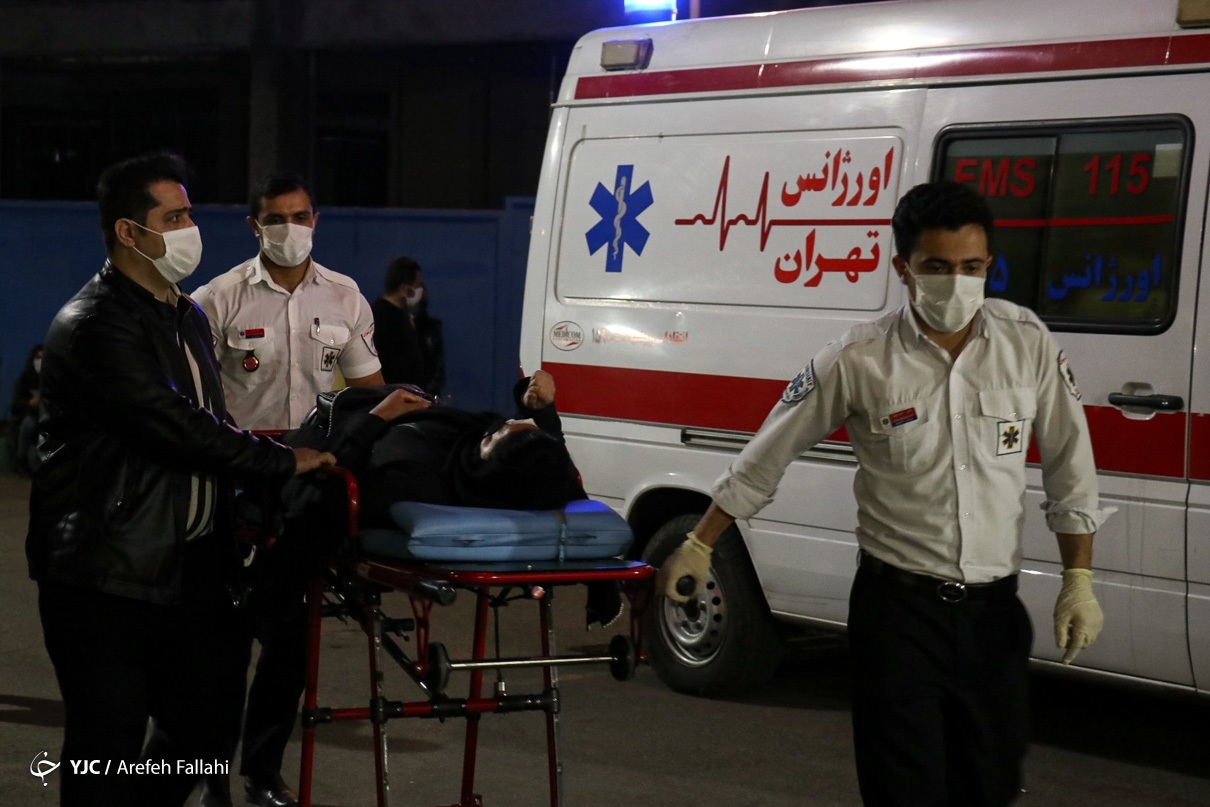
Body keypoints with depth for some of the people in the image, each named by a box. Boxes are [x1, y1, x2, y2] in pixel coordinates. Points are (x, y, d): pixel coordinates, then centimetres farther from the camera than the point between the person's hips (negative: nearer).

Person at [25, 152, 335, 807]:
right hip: (106, 576, -9)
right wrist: (281, 460, -14)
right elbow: (175, 428, -21)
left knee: (208, 725, 12)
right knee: (109, 748, -4)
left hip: (190, 569, 9)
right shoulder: (94, 326, -14)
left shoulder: (189, 318, 17)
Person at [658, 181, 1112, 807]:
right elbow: (765, 457, 1)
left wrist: (1078, 581, 1)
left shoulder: (1028, 345, -4)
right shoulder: (857, 361, -9)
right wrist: (698, 546, 6)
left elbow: (1069, 467, 4)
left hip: (992, 609, 3)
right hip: (896, 607, -2)